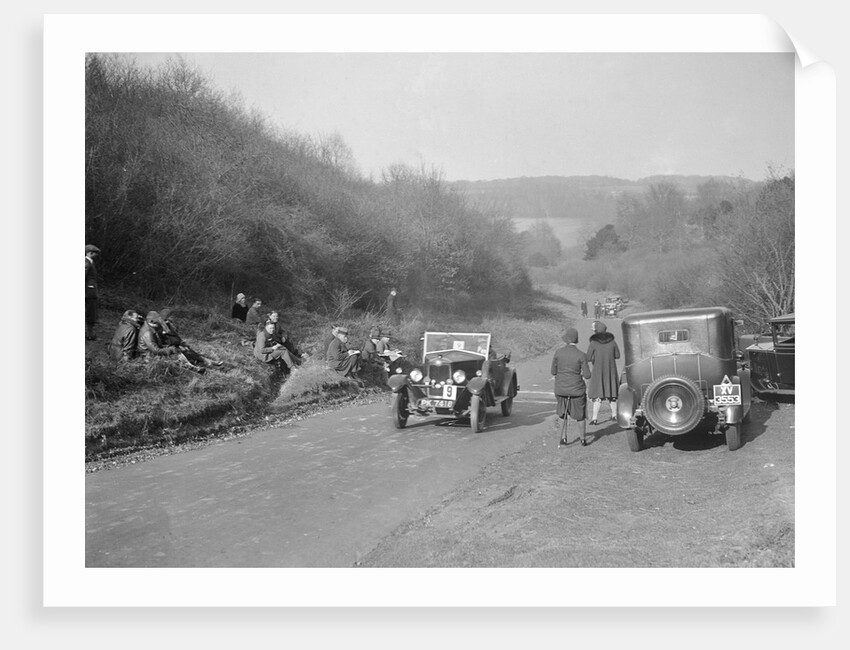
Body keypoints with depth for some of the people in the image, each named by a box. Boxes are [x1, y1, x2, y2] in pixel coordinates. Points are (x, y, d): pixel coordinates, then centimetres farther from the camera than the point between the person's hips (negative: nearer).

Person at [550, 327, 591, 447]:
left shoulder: (558, 352, -10)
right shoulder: (581, 355, -14)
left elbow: (553, 371, -3)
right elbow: (587, 375, -11)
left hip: (560, 389, 1)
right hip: (577, 389, -1)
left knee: (562, 412, 26)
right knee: (581, 415, 20)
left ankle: (563, 437, 24)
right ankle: (582, 439, 32)